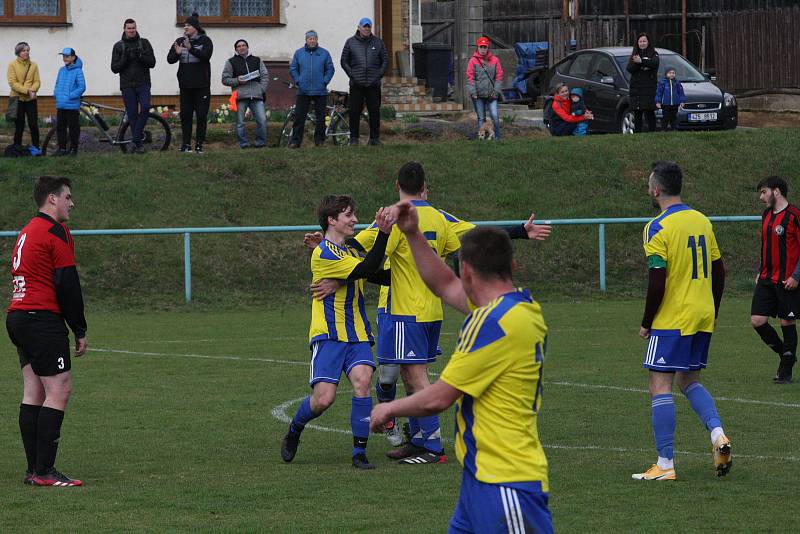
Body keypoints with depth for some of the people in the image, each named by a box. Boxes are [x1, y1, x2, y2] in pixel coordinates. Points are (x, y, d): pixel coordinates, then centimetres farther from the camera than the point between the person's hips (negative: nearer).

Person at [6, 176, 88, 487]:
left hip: (17, 318, 10)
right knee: (59, 390, -9)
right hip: (42, 319, -10)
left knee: (33, 393, 7)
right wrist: (80, 330, -6)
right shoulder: (55, 232, -9)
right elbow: (68, 285, -12)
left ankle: (34, 470, 6)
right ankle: (44, 471, -14)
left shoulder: (27, 232, 20)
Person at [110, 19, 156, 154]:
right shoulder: (118, 46, 7)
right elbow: (114, 68, 2)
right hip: (127, 86, 1)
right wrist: (124, 59, -15)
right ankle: (138, 144, 5)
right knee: (132, 113, -1)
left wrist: (140, 56, -18)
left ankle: (136, 136, -9)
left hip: (143, 84, 0)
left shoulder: (144, 43, 7)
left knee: (145, 107, -21)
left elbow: (152, 62, -1)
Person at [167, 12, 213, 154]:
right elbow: (170, 59, 4)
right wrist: (177, 53, -19)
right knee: (185, 115, 2)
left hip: (201, 85, -3)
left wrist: (191, 49, -33)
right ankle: (186, 143, 6)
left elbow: (206, 56, -19)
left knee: (201, 115, -2)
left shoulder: (205, 41, -1)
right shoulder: (180, 41, 9)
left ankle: (199, 144, 3)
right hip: (185, 85, 3)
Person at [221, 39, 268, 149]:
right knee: (240, 122, -3)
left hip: (256, 96, 1)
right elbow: (225, 79, 9)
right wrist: (237, 81, -8)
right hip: (240, 96, -1)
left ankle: (261, 143, 1)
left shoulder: (257, 61, 20)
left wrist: (262, 89, 3)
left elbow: (265, 76, 18)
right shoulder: (231, 62, 13)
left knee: (262, 120, -10)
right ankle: (243, 144, 4)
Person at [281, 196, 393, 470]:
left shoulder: (351, 252, 18)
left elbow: (379, 276, 30)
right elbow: (366, 270, -21)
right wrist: (383, 234, -24)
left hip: (356, 334, 6)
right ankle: (293, 432, 19)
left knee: (362, 381, -19)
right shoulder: (323, 254, -11)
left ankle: (359, 452, -14)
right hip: (328, 335, -6)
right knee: (323, 398, -13)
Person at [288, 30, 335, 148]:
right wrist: (298, 81, -2)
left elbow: (330, 69, 7)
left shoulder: (324, 53, 6)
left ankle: (319, 140, 13)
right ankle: (295, 140, -2)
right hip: (303, 92, 0)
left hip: (320, 92, 0)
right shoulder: (299, 53, 8)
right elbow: (293, 69, 10)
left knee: (320, 117, 4)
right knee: (299, 117, -4)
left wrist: (324, 82, -5)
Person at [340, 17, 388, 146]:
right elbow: (344, 61, 9)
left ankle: (375, 138, 8)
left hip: (374, 84, 1)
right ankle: (354, 138, 6)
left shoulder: (378, 42, 8)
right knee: (355, 111, 0)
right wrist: (352, 75, -2)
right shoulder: (350, 42, 6)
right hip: (356, 84, -1)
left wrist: (380, 75, 1)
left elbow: (385, 60, 13)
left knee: (374, 111, 2)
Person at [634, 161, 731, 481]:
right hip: (703, 317, 7)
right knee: (689, 382, 20)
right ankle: (717, 434, -1)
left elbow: (657, 281, -17)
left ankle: (665, 464, -4)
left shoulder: (658, 228, -13)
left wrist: (646, 323, -7)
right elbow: (718, 272, 13)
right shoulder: (702, 221, 9)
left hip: (671, 321, -7)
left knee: (660, 386, -2)